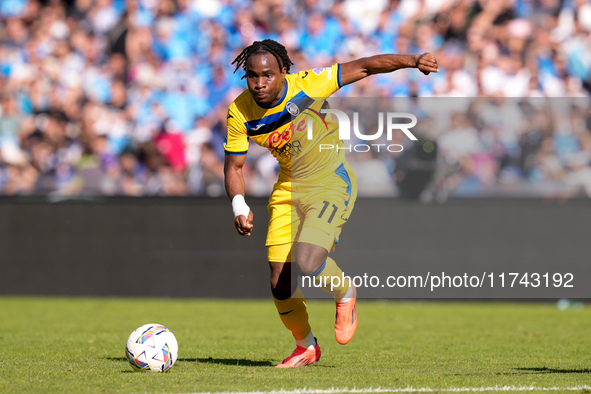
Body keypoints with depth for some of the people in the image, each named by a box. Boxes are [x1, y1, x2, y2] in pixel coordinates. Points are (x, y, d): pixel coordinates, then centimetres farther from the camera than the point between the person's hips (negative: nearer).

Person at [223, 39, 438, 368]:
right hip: (288, 189, 5)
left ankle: (345, 294, 9)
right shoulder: (240, 113, -10)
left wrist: (412, 60, -23)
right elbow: (234, 165, 1)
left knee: (306, 264, -25)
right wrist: (239, 207, -16)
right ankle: (306, 347, 25)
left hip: (331, 183, -5)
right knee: (281, 282, -1)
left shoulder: (307, 85, -20)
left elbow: (363, 67, -13)